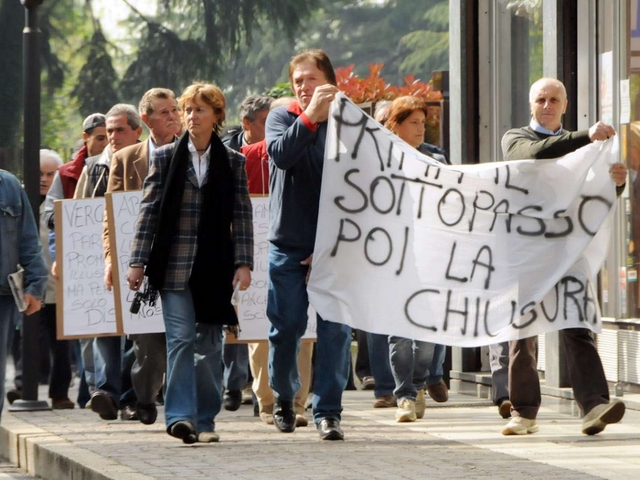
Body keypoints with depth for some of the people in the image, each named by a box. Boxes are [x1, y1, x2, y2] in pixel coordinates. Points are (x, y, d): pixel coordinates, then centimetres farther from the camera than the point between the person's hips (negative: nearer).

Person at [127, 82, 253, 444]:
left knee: (210, 344, 5)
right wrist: (138, 261, -1)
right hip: (174, 264, -1)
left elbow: (242, 215, 4)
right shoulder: (166, 157, 6)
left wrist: (244, 263, -5)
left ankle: (205, 420, 12)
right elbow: (150, 210, 4)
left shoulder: (233, 162, 6)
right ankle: (181, 415, -14)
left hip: (215, 265, 1)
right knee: (181, 338, -11)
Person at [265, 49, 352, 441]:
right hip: (288, 243, 0)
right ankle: (284, 397, 26)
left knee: (335, 329, -7)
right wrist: (309, 116, -28)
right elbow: (281, 154, -19)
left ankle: (328, 411, -2)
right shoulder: (282, 118, 4)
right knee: (287, 327, 4)